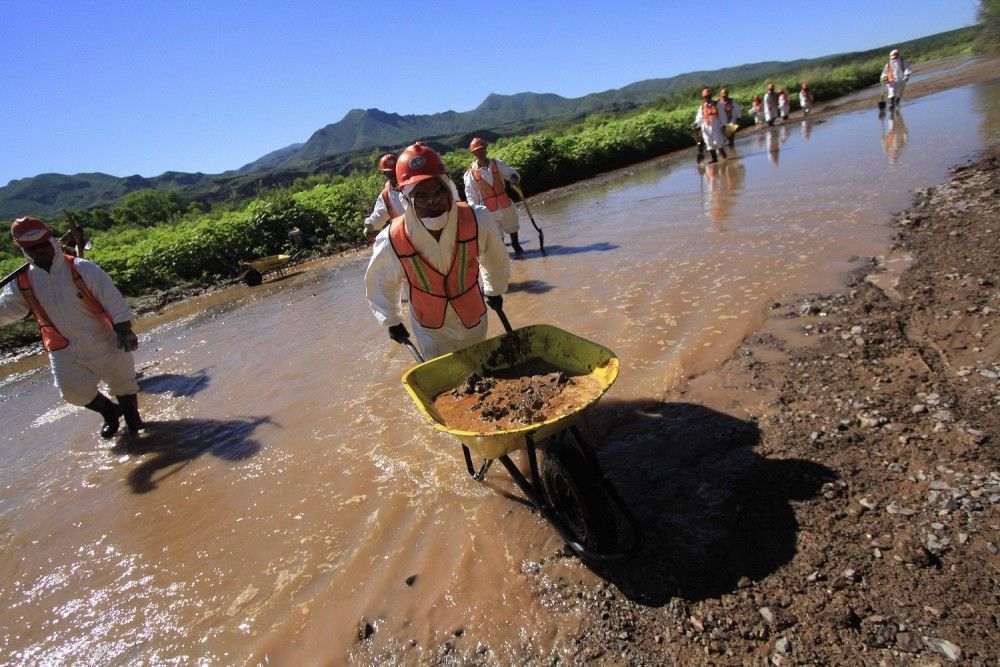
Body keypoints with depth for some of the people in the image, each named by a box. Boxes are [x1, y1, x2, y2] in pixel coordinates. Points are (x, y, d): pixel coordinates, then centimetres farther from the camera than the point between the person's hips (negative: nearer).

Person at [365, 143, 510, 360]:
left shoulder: (477, 221, -27)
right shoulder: (391, 243, -29)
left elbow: (495, 260, -3)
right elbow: (379, 285, -5)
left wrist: (494, 290, 14)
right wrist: (391, 321, 8)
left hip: (474, 320, 2)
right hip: (431, 332, -1)